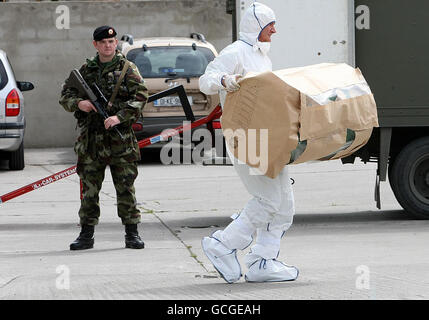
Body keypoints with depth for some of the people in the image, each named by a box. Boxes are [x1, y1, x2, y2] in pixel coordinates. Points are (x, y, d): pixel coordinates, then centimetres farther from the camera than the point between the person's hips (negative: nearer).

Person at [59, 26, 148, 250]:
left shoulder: (127, 69, 3)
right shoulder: (86, 70, 13)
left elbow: (140, 97, -7)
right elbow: (65, 95, 14)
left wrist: (120, 116, -20)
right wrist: (78, 103, -8)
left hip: (120, 138, -3)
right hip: (90, 138, 3)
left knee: (125, 187, 0)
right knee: (89, 189, 5)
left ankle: (132, 233, 7)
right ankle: (86, 235, 11)